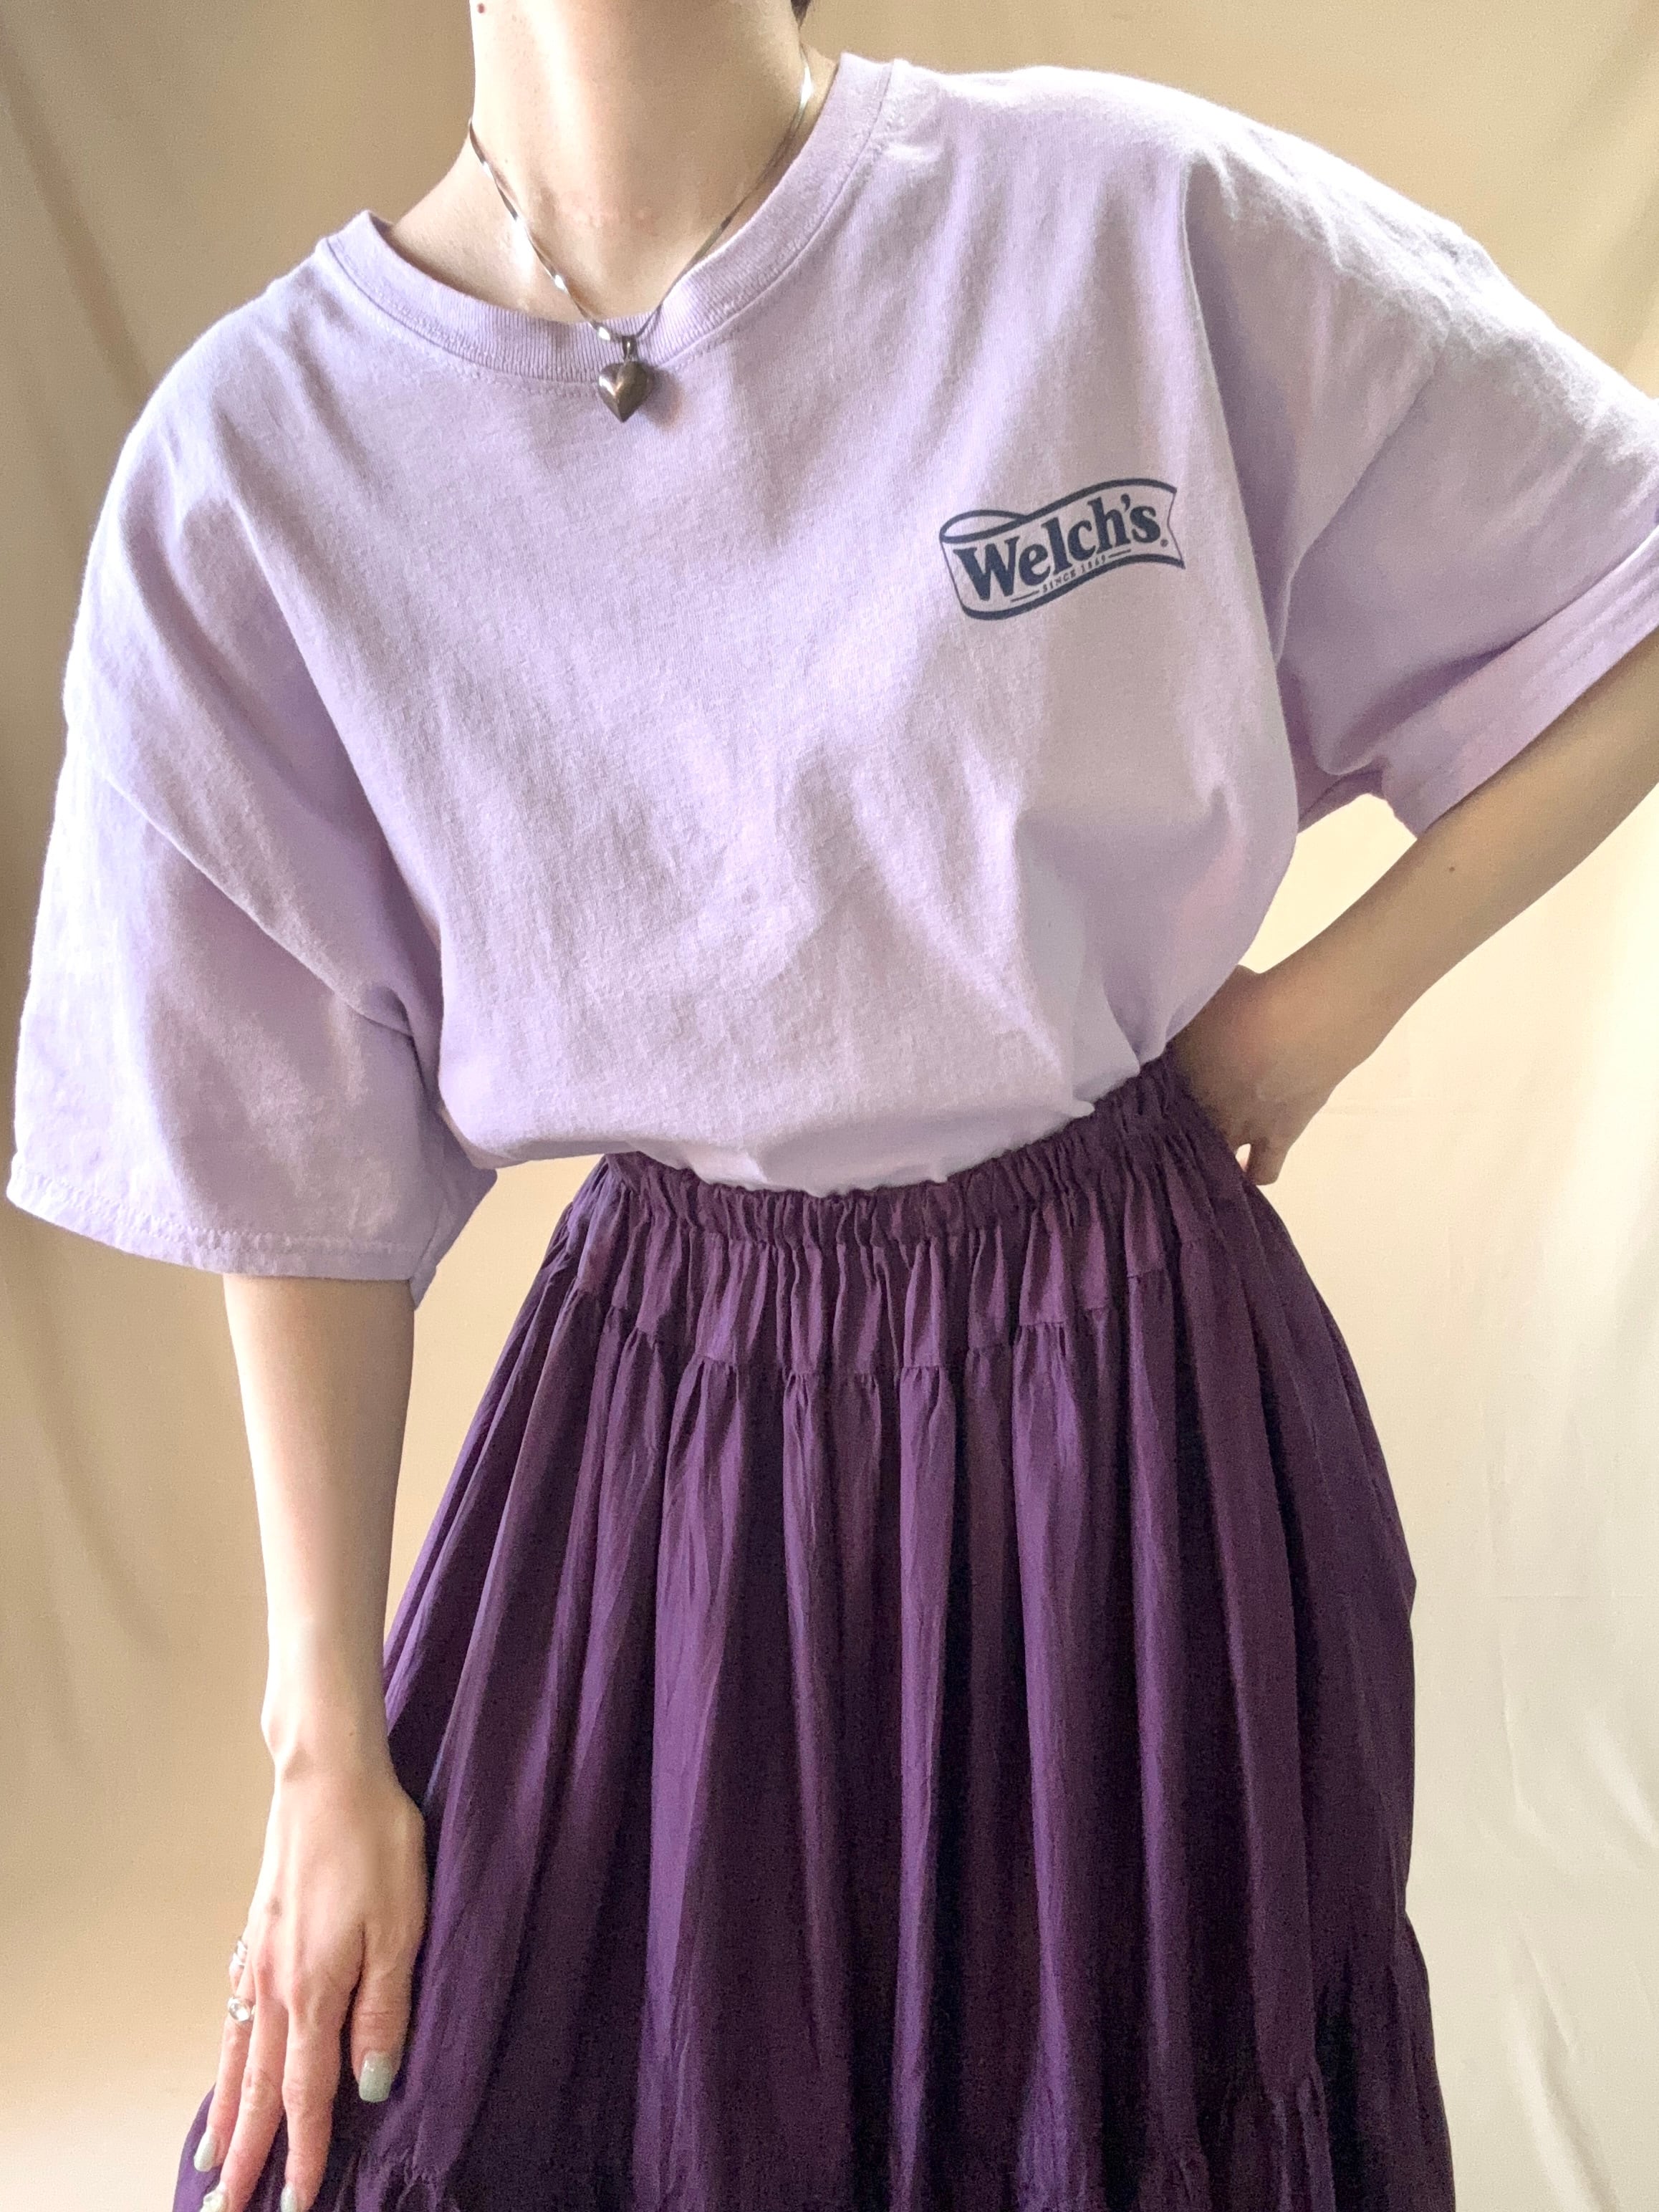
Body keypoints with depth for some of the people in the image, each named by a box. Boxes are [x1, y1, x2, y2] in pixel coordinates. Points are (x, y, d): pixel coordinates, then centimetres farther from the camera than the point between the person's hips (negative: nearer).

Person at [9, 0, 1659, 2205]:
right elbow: (298, 1183, -2)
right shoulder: (258, 464, -7)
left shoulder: (1143, 224, -11)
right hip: (659, 1450, 1)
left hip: (1146, 1386, 0)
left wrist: (1318, 1006, -6)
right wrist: (327, 1746, 2)